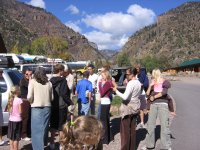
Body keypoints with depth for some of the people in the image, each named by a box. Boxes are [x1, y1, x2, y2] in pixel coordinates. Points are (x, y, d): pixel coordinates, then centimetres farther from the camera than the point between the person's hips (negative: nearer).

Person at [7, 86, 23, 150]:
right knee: (16, 138, 3)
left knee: (11, 137, 15)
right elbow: (20, 111, -14)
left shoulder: (10, 100, 3)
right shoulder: (19, 100, -15)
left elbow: (9, 110, 6)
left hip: (11, 120, 6)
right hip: (17, 120, -6)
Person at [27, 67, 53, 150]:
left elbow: (29, 97, -8)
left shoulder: (32, 81, -2)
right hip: (47, 107, 4)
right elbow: (52, 98, 9)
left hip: (36, 107, -4)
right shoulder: (49, 83, 7)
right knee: (44, 128, 17)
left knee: (37, 129, 2)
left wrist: (31, 101, 12)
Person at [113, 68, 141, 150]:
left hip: (128, 107, -8)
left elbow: (125, 97, -26)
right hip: (135, 107, 8)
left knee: (125, 129, 2)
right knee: (132, 128, 15)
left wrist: (116, 91, -16)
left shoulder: (131, 83, -20)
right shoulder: (138, 83, 6)